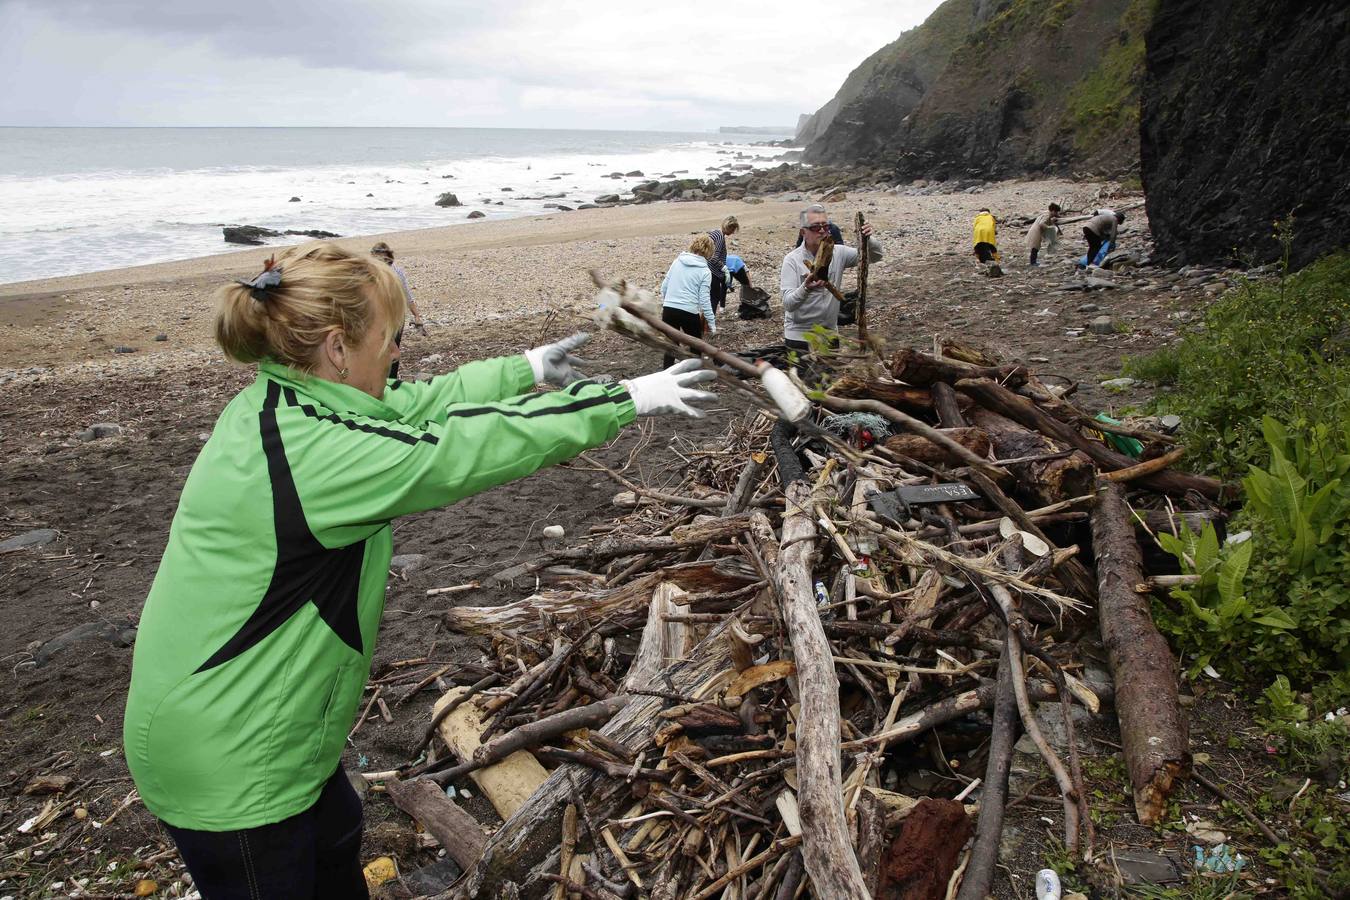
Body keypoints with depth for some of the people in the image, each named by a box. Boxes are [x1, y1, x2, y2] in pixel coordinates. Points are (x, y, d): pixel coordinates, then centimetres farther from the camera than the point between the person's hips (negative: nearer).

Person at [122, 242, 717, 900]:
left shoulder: (273, 400, -3)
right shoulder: (309, 453, -32)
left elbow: (414, 403, 6)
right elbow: (464, 449, -29)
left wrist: (525, 369, 13)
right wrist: (627, 398, -20)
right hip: (225, 765, -9)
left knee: (337, 842, 28)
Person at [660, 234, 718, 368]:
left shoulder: (678, 261, 7)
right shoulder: (705, 271, -4)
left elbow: (664, 285, 11)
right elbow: (704, 299, -8)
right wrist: (712, 322, -2)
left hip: (668, 309, 3)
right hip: (689, 312, -3)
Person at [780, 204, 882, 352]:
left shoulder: (838, 253, 1)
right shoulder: (792, 260, -11)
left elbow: (874, 256, 4)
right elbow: (788, 304, -19)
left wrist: (868, 239, -17)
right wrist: (806, 288, -39)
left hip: (830, 333, 4)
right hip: (799, 336, -4)